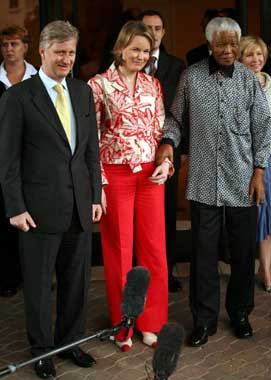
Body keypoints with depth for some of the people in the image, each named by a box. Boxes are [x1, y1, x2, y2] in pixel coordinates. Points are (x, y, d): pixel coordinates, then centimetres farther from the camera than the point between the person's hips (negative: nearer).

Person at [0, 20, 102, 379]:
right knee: (39, 283, 9)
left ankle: (71, 340, 32)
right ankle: (42, 348, 26)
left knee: (76, 280, 14)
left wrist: (95, 195, 8)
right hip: (40, 207, -4)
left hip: (80, 206, 5)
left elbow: (92, 149, 12)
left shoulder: (83, 92, 9)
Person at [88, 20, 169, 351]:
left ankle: (151, 323, 22)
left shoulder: (153, 85, 8)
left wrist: (166, 162, -4)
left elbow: (160, 130, 13)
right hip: (115, 174, -4)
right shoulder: (99, 84, -5)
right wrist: (98, 183, -9)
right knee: (118, 250, 7)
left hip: (151, 174, 4)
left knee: (155, 248, 6)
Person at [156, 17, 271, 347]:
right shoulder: (191, 77, 3)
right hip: (204, 181, 0)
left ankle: (240, 313, 28)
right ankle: (204, 319, 16)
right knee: (204, 252, 4)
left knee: (244, 251, 9)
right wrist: (168, 141, -8)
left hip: (242, 182, 1)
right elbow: (177, 117, 12)